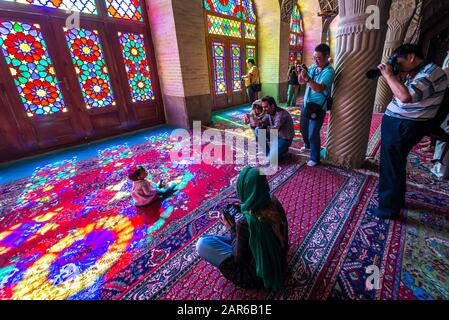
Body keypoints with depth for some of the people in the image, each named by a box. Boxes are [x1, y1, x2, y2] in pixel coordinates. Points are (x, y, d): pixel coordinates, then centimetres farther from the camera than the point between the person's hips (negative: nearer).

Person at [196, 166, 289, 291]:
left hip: (259, 276, -6)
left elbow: (239, 258, -19)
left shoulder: (244, 222, -35)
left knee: (202, 244, -10)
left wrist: (232, 229, -9)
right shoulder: (275, 203, -16)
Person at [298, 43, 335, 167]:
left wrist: (307, 78, -37)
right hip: (306, 105, 7)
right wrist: (300, 74, -15)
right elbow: (301, 82, 5)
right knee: (303, 128, 22)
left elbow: (319, 88, -29)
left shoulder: (329, 71, -16)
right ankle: (307, 146, 49)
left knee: (313, 134, -5)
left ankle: (315, 158, 12)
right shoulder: (313, 67, 4)